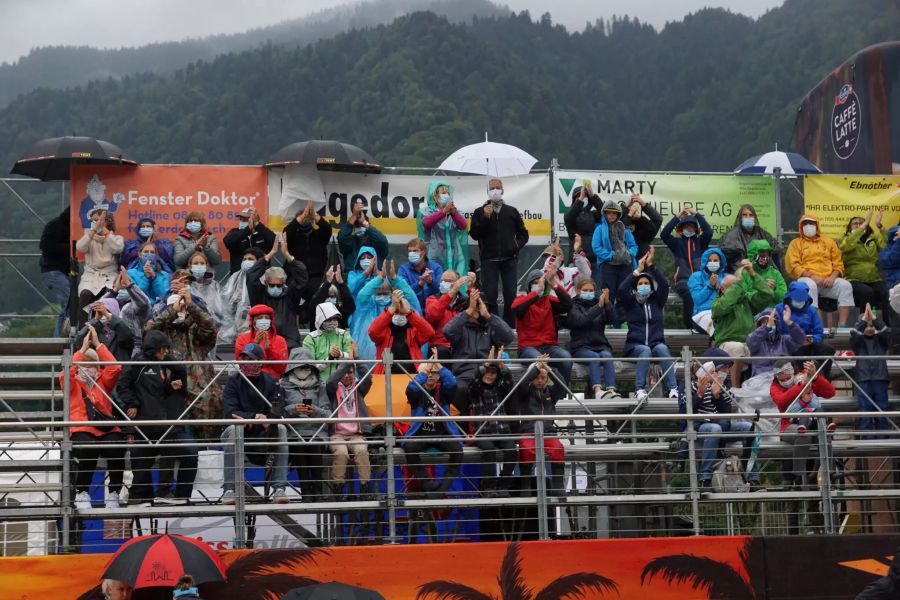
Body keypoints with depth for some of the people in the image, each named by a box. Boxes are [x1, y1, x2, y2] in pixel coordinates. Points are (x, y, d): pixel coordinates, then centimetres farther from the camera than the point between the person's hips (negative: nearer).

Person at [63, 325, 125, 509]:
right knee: (89, 450, -35)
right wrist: (83, 348, -8)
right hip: (82, 429, -2)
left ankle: (114, 493, -12)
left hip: (106, 429, 2)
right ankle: (81, 493, -15)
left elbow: (115, 367, 3)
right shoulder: (72, 383, 15)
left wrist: (97, 344, 1)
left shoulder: (103, 381, 21)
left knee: (116, 449, -30)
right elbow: (66, 372, -8)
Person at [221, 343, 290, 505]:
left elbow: (275, 414, -12)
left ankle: (279, 488, -32)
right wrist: (254, 417, -31)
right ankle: (229, 489, -34)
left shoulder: (271, 382, -1)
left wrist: (246, 420, -28)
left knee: (281, 429, -27)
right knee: (233, 430, -32)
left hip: (264, 437, 1)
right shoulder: (234, 381, -2)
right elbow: (228, 411, -16)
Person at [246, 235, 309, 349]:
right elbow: (251, 276, 0)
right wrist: (271, 254, -4)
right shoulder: (260, 295, 13)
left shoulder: (290, 295, 13)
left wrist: (286, 254, -5)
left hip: (289, 341, 0)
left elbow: (302, 275, 4)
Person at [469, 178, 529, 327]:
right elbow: (474, 234, -3)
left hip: (509, 259, 2)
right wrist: (485, 217, -13)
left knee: (510, 295, 1)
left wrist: (518, 244, 1)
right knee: (490, 295, -5)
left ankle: (510, 326, 8)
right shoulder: (480, 212, 8)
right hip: (489, 259, -2)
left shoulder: (512, 211, 15)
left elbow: (523, 233, 19)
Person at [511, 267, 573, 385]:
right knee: (538, 359, -37)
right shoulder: (523, 299, 8)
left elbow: (568, 305, -3)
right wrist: (537, 291, -24)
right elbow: (516, 309, -17)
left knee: (566, 358, -29)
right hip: (529, 347, -3)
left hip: (550, 346, 3)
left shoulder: (549, 300, 15)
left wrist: (555, 285, -15)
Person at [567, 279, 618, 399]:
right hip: (581, 347, -3)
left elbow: (611, 320, 2)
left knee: (606, 355, -29)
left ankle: (611, 389, -46)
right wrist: (599, 306, -21)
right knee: (594, 356, -33)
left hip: (601, 345, 3)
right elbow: (581, 320, -13)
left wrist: (607, 303, -15)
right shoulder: (574, 306, 9)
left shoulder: (598, 303, 19)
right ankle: (598, 390, -51)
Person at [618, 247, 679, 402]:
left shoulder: (656, 301, 16)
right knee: (646, 350, -35)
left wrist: (650, 265, -11)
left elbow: (664, 285, -2)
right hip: (635, 346, -1)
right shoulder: (630, 303, 11)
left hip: (657, 343, 2)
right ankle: (640, 389, -46)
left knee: (662, 349, -33)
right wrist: (638, 270, -13)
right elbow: (622, 289, -10)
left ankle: (673, 389, -44)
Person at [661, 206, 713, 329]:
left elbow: (708, 231, -2)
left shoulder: (700, 242, 18)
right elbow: (664, 234, -2)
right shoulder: (677, 242, 16)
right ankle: (689, 325, -27)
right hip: (683, 280, -1)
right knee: (689, 293, -34)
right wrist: (678, 216, -4)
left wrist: (696, 214, -2)